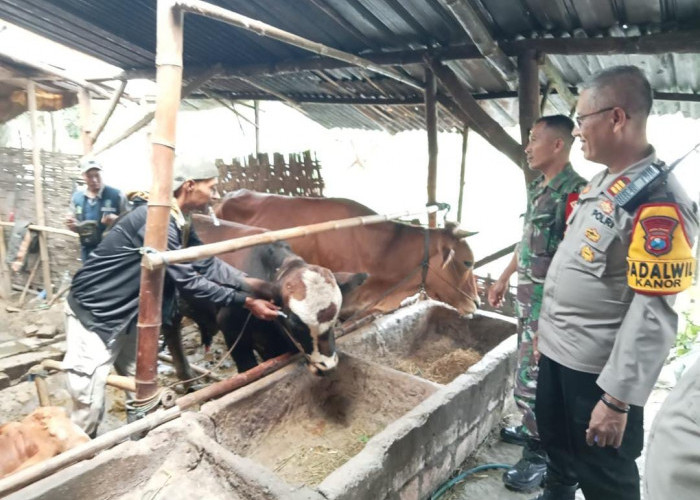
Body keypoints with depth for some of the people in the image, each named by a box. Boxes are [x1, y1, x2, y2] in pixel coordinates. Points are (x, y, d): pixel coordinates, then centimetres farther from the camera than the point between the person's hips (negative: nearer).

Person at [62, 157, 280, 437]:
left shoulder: (179, 222, 2)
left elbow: (208, 264, 0)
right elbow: (188, 282, -29)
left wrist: (251, 283, -10)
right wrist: (246, 302, -26)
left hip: (126, 314, 9)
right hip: (92, 311, -9)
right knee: (90, 405, 0)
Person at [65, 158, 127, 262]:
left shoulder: (116, 195, -6)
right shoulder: (76, 198, 7)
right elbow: (76, 227, 15)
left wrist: (117, 220, -23)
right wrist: (72, 226, -9)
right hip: (88, 252, 4)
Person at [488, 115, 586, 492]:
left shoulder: (574, 193, -20)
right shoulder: (538, 188, 9)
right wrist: (503, 279, 22)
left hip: (550, 301, -9)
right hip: (527, 295, 9)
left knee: (533, 378, 0)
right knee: (529, 369, 21)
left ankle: (540, 454, 17)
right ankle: (534, 429, 39)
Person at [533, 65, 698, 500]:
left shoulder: (658, 203, -23)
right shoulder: (601, 182, 7)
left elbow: (653, 316, -25)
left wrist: (618, 398, -23)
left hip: (599, 368, -8)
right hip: (558, 350, 9)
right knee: (555, 443, 28)